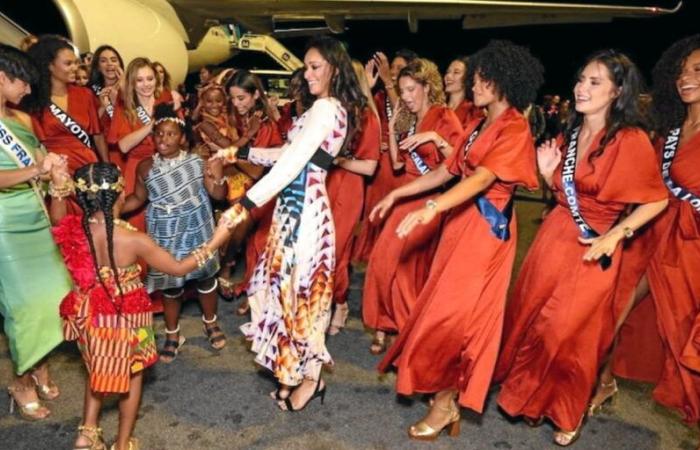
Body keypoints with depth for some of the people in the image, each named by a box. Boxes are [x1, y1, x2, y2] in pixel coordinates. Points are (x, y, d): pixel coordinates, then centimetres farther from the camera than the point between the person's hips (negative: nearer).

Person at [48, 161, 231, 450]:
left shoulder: (73, 229, -17)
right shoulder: (133, 240, -29)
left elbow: (58, 221, 11)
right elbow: (179, 268, -18)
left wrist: (58, 187, 3)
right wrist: (214, 243, -14)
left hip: (88, 315, 5)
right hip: (125, 318, -4)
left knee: (98, 369, 30)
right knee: (132, 374, 19)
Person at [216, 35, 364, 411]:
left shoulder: (325, 108, -14)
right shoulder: (335, 109, 16)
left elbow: (290, 164, -22)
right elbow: (287, 154, 18)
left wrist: (246, 203, -23)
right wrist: (242, 153, 14)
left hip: (303, 208, -10)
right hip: (299, 207, 10)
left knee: (299, 286, 0)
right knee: (292, 284, 15)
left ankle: (310, 377, 17)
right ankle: (297, 371, 28)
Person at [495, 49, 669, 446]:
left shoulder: (631, 140, -15)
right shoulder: (571, 134, 6)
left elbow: (657, 200, -10)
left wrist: (615, 235, -19)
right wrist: (548, 172, -4)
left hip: (593, 247, -6)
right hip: (555, 235, 6)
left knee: (572, 331, 4)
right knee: (530, 315, 13)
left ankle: (568, 413, 29)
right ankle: (527, 391, 37)